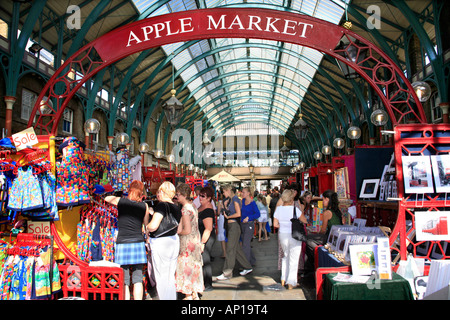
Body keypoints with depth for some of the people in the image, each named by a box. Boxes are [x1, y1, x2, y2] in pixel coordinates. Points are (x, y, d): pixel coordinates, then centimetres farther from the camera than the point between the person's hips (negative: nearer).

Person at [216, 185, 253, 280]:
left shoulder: (235, 199, -11)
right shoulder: (229, 199, 16)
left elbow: (238, 214, -19)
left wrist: (228, 216, -8)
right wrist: (225, 206, 3)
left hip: (234, 225, -10)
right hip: (230, 226, 10)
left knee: (230, 249, -7)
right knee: (237, 248, 13)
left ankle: (227, 273, -3)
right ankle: (247, 267, 23)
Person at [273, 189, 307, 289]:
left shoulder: (279, 209, -4)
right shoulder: (294, 209, -16)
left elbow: (275, 224, -1)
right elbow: (304, 221, -5)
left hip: (282, 235, 5)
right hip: (294, 236, -5)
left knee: (286, 256, 23)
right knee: (293, 258, 8)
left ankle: (283, 279, 28)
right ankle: (291, 283, 12)